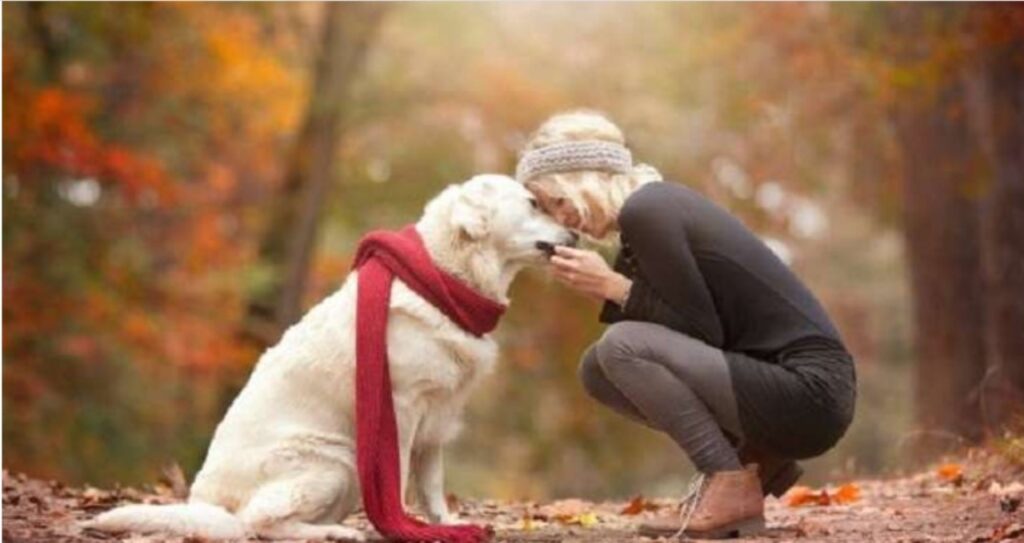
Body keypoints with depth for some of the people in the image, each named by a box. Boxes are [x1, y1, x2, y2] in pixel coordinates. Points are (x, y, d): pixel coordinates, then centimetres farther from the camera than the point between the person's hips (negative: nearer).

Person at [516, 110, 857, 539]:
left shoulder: (645, 213, -13)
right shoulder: (656, 204, 14)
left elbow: (705, 334, -15)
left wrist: (614, 287, -11)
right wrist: (605, 290, 4)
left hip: (810, 393, -9)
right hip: (783, 389, 10)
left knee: (621, 347, -19)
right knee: (598, 369, 9)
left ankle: (732, 487, -11)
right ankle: (755, 460, 11)